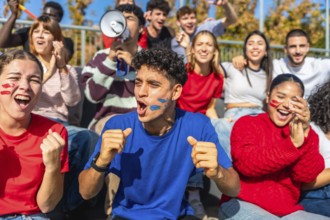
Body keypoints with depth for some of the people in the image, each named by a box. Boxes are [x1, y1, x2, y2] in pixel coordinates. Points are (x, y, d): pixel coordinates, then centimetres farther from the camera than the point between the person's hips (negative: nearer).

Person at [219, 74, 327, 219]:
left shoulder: (306, 132, 10)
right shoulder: (247, 123, 2)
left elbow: (306, 176, -5)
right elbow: (246, 164, -17)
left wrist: (305, 135, -19)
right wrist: (292, 144, -25)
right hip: (244, 205, -3)